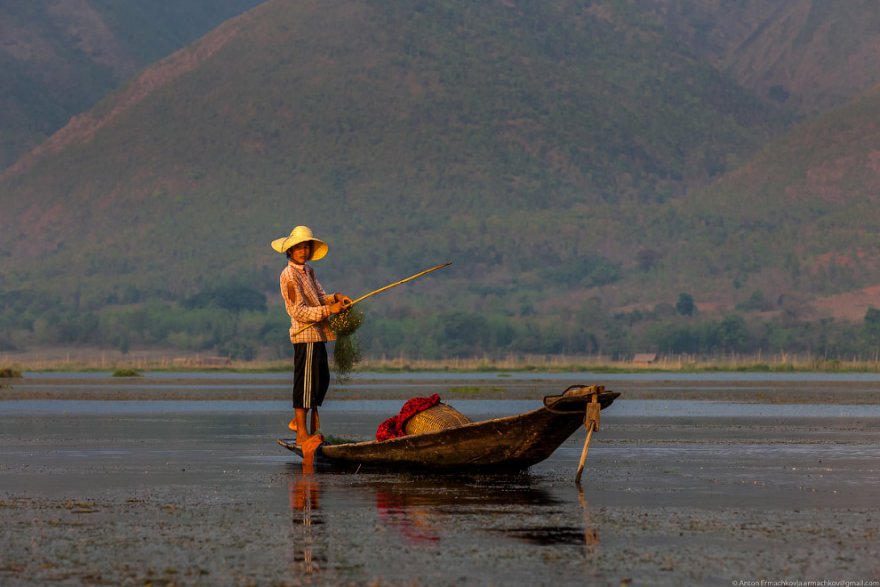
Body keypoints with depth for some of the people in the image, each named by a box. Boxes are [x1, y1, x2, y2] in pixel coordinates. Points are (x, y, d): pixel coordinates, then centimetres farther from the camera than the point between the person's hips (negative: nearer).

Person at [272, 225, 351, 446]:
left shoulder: (308, 270, 15)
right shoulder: (289, 275, -14)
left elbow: (319, 298, 18)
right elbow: (299, 311, -19)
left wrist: (335, 298, -2)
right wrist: (328, 310, -21)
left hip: (317, 335, 10)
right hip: (305, 336, -10)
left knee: (322, 379, 16)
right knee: (306, 382, -6)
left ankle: (298, 421, 28)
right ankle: (302, 434, -1)